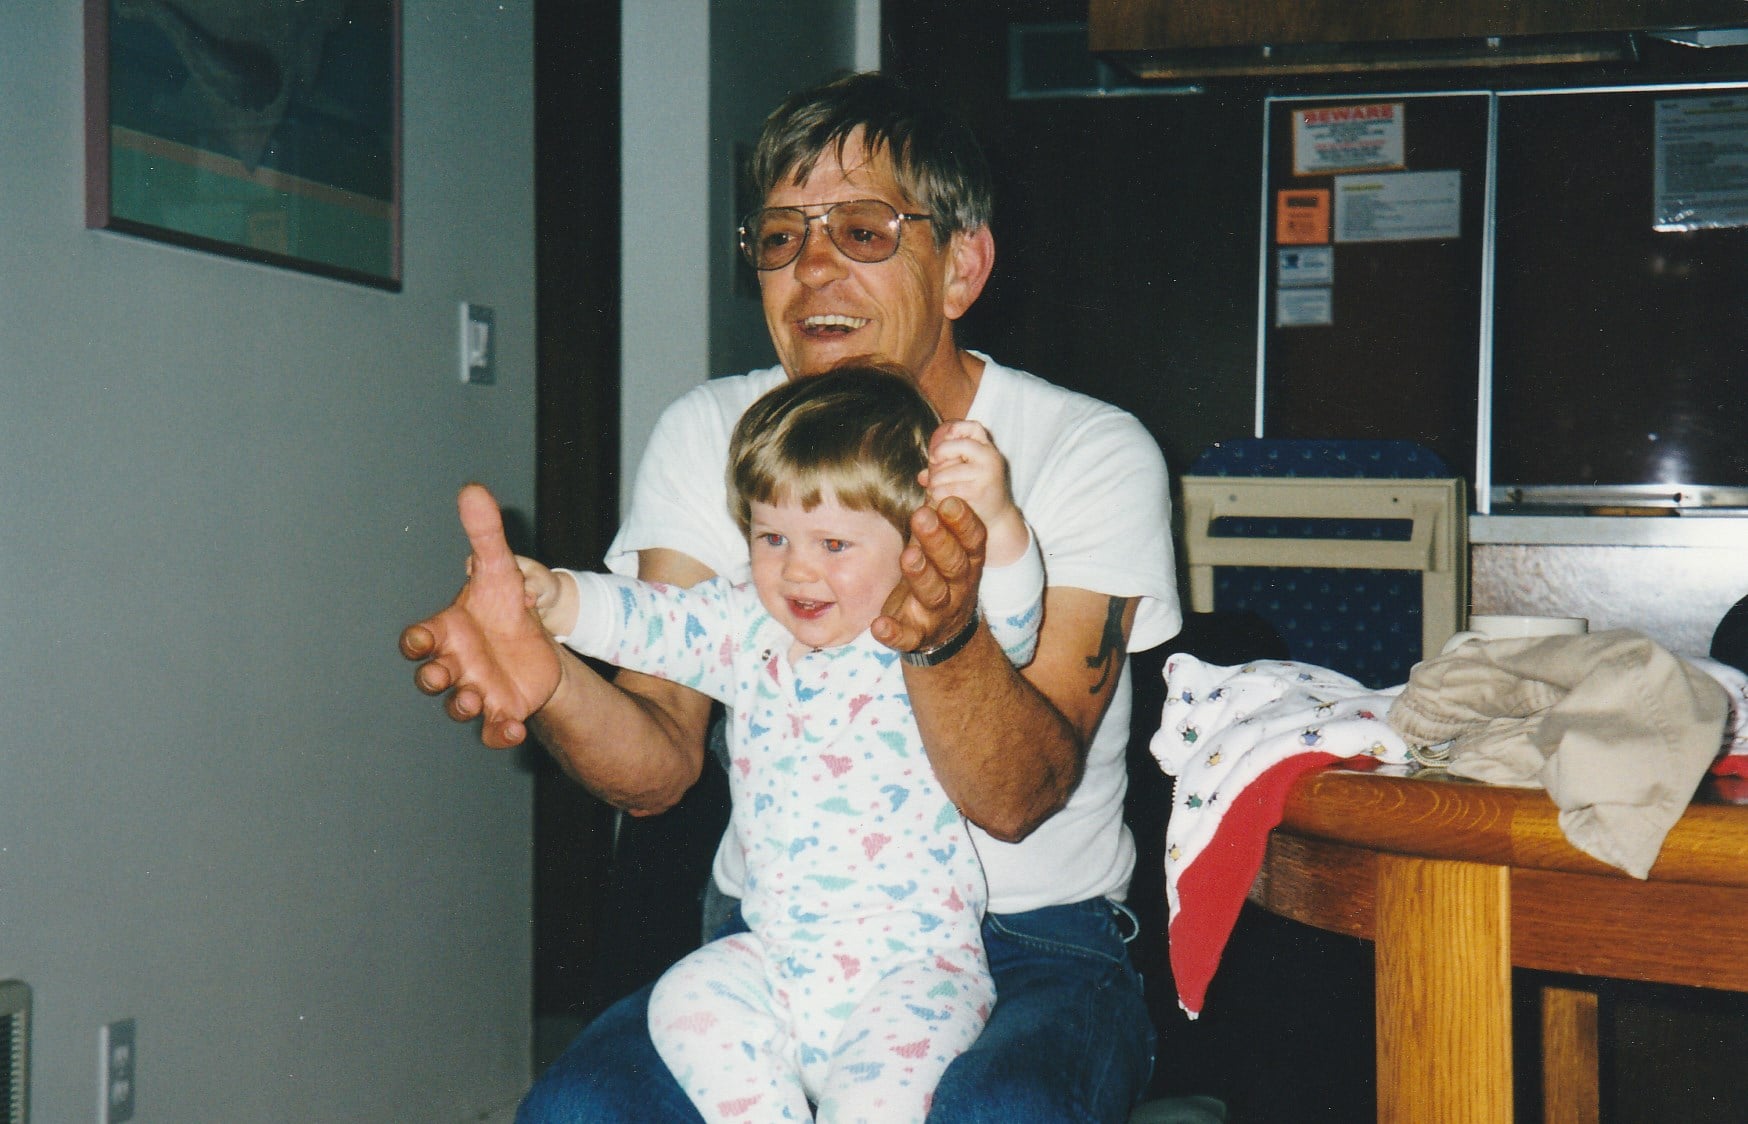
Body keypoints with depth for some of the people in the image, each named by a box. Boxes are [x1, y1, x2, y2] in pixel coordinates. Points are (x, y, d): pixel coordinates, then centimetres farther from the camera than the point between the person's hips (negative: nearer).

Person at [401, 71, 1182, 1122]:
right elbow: (660, 767, -6)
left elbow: (1016, 799, -16)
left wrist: (944, 633, -37)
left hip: (1030, 945, -2)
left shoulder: (1092, 453, -8)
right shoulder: (709, 436, 1)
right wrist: (549, 682, -28)